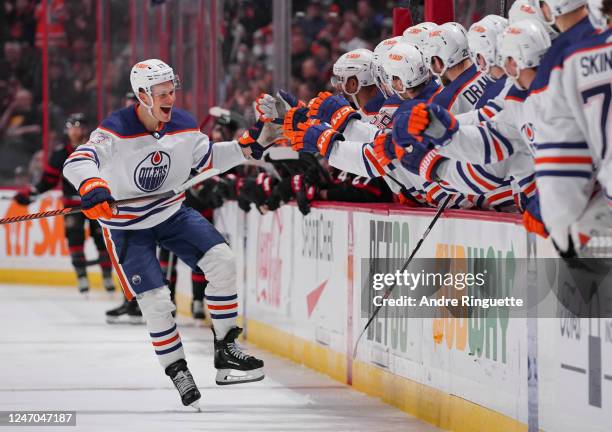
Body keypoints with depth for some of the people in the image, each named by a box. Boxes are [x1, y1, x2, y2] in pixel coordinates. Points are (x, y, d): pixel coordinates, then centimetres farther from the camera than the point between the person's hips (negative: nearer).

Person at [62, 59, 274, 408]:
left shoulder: (184, 125, -7)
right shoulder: (115, 131, -25)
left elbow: (208, 158, 10)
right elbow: (77, 163, -36)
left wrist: (249, 146, -2)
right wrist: (92, 186, -57)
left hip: (172, 212, 5)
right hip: (126, 226, -5)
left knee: (222, 262, -12)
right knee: (156, 302, -10)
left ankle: (226, 350, 0)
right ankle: (178, 372, 13)